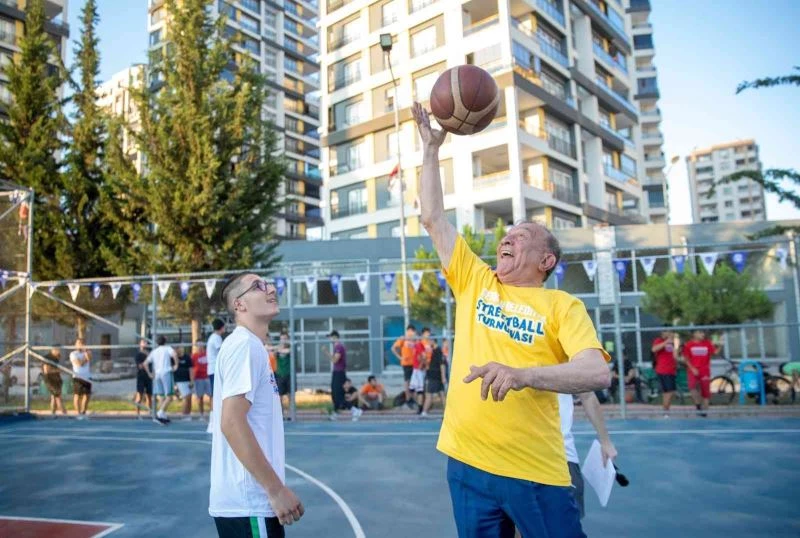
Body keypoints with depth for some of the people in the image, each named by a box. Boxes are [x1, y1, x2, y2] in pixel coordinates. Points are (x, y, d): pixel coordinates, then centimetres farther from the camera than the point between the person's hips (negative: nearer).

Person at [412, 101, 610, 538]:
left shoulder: (562, 305, 0)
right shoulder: (474, 282, 8)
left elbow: (597, 372, -14)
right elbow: (432, 218, 9)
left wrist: (524, 375, -30)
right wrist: (431, 147, 10)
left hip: (536, 470, -3)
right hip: (466, 463, 3)